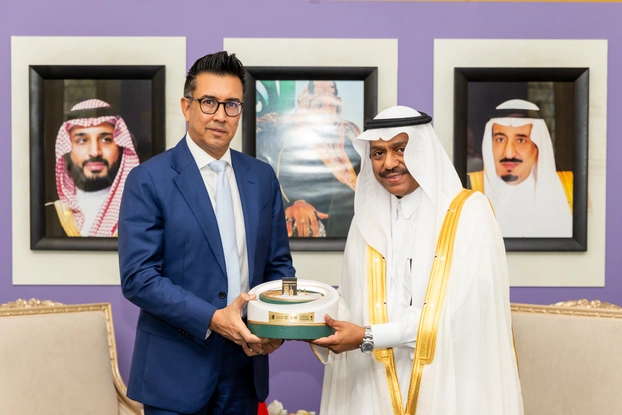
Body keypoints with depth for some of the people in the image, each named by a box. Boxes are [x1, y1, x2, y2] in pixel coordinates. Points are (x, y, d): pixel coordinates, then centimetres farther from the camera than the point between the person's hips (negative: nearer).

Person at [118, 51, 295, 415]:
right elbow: (138, 277, -13)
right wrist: (213, 319, -21)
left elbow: (279, 264, 9)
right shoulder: (149, 180, -8)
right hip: (176, 370, -4)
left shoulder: (262, 177, 5)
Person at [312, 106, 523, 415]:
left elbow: (459, 312, -18)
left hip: (449, 385, -4)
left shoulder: (470, 211, -9)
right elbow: (351, 306, 5)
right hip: (379, 388, 4)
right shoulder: (367, 218, 5)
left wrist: (368, 337, -19)